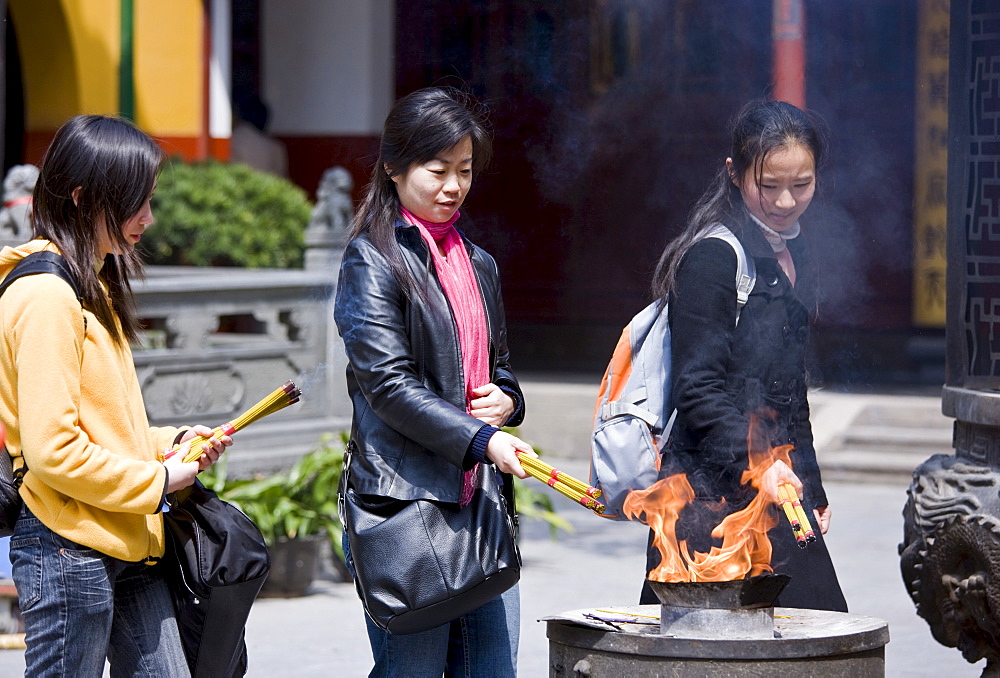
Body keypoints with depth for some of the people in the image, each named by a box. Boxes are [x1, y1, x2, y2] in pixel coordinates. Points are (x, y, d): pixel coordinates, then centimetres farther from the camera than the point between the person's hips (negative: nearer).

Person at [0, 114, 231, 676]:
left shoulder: (94, 287, 17)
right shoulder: (46, 297, -15)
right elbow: (53, 452, -20)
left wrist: (171, 442, 8)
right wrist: (158, 479, -10)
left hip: (128, 547, 9)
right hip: (68, 551, -9)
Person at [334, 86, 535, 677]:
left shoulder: (478, 264, 19)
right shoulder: (372, 261, -3)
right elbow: (388, 382, -13)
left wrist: (506, 400, 4)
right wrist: (481, 440, -21)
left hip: (483, 505, 7)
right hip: (407, 499, -7)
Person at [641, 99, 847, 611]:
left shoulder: (793, 251, 16)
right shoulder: (711, 256, -10)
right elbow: (697, 388, -16)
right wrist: (755, 464, -28)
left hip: (778, 491, 8)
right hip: (715, 496, -8)